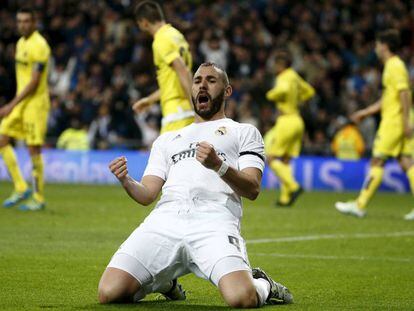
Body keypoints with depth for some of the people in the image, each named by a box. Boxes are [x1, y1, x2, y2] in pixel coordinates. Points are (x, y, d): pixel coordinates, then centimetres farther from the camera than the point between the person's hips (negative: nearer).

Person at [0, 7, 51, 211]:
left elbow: (34, 83, -19)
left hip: (35, 102, -9)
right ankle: (21, 189, 10)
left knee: (34, 148, -6)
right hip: (20, 101, 9)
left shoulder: (39, 46, -15)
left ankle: (38, 198, 3)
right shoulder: (21, 43, 13)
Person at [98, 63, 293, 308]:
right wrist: (127, 182, -2)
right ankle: (164, 281, 14)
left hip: (214, 221, -3)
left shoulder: (244, 132, 22)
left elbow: (252, 189, 6)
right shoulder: (167, 139, 34)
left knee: (242, 298, -31)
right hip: (165, 218, 4)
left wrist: (219, 166, -14)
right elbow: (147, 195, 22)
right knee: (110, 293, -18)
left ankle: (262, 285, 8)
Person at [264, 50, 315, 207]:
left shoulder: (284, 77, -12)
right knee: (285, 162, 10)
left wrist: (271, 95, -16)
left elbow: (283, 89, -35)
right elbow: (309, 91, 29)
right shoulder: (294, 76, 14)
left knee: (271, 158, -4)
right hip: (297, 121, 9)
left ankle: (293, 186, -17)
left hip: (287, 121, -9)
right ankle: (286, 197, 4)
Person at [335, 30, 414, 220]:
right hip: (396, 122, 9)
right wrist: (366, 112, 27)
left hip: (393, 123, -9)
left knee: (377, 162, -5)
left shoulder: (394, 66, -12)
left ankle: (359, 206, -2)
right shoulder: (392, 65, 19)